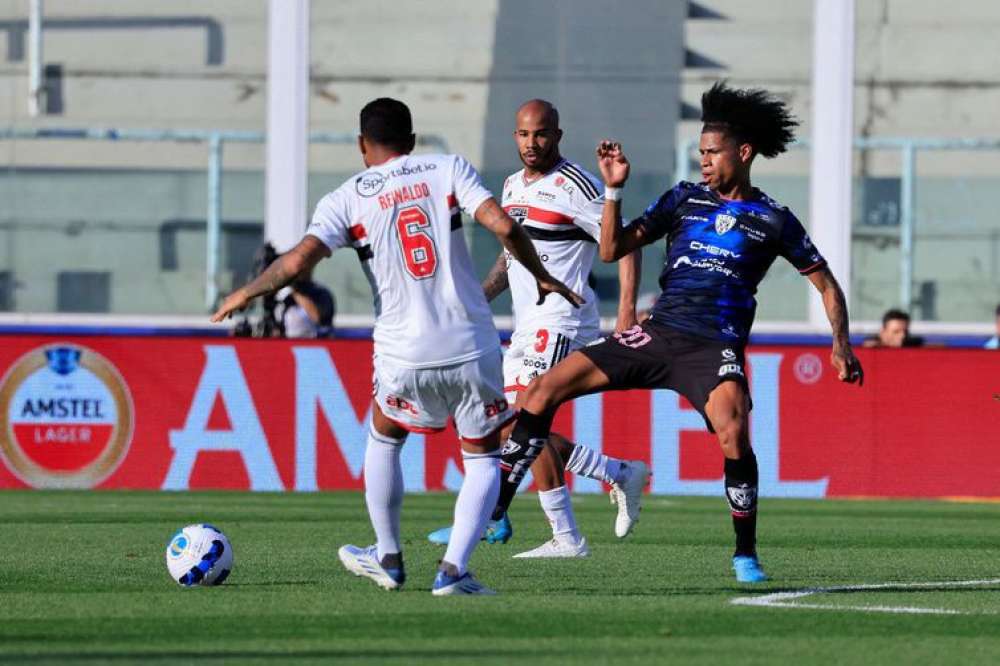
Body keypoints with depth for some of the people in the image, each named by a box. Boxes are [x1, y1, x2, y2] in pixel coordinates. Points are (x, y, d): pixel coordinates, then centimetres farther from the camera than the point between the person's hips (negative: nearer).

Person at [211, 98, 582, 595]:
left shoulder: (347, 199, 1)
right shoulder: (448, 170, 3)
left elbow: (298, 260, -10)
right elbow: (503, 225, -8)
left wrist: (245, 294, 7)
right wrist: (542, 277, 7)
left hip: (404, 356, 0)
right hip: (472, 347, 0)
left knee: (383, 439, 29)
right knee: (483, 460, 15)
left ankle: (388, 560, 35)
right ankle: (453, 570, -2)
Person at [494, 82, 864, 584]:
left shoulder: (772, 220, 4)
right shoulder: (685, 198, 12)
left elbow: (826, 285, 10)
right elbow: (613, 250, 11)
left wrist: (841, 345, -3)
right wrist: (613, 189, 0)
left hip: (714, 350, -4)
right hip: (658, 334, 4)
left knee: (734, 434, -32)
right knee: (544, 389, -5)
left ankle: (746, 553, -12)